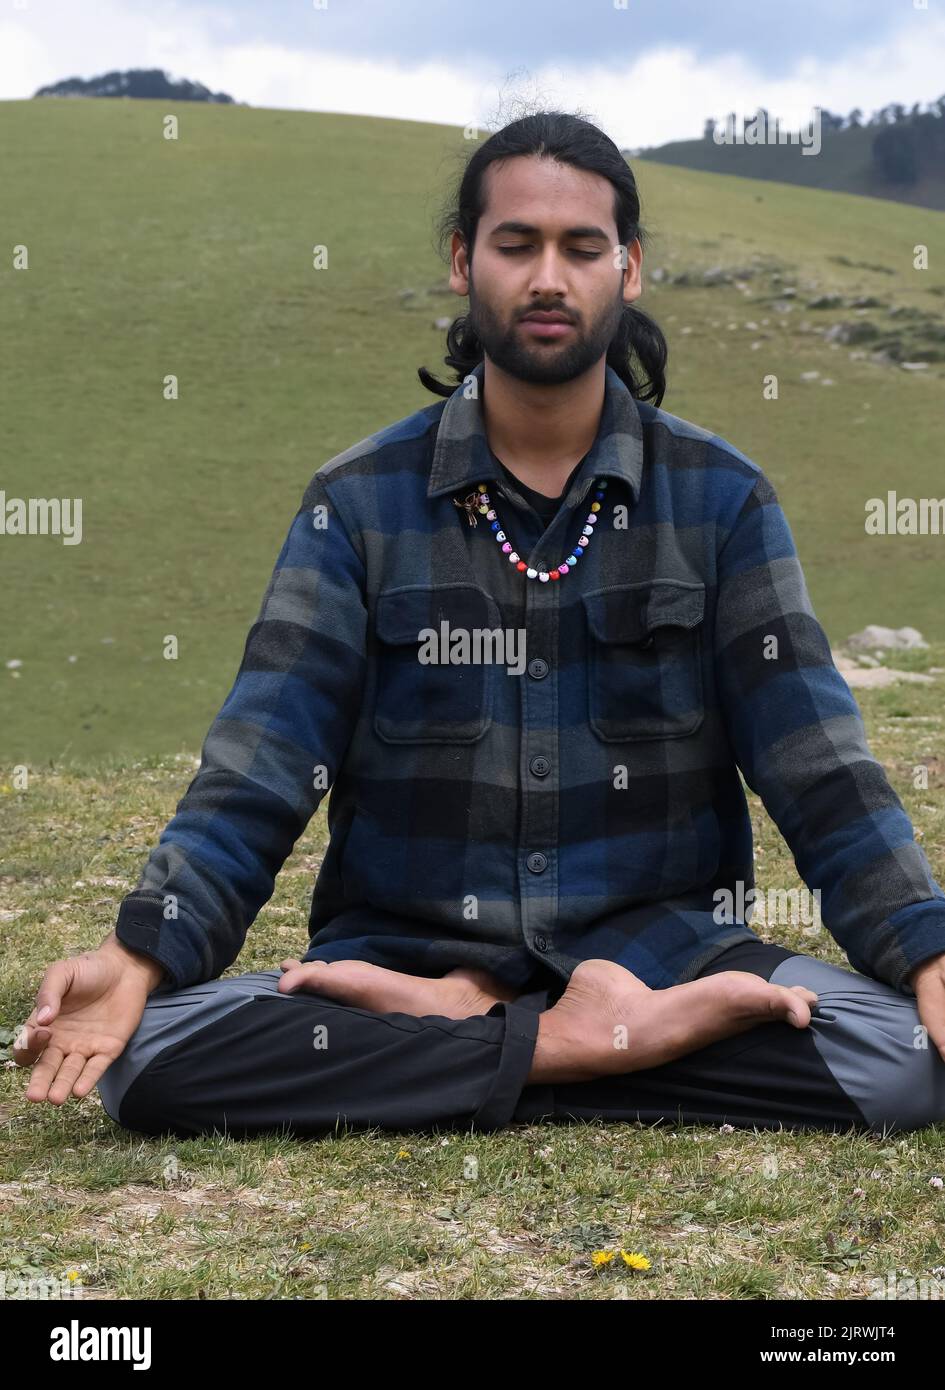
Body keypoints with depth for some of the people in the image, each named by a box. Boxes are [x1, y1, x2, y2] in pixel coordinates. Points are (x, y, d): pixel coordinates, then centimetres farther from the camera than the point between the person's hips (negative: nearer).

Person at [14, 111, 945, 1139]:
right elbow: (261, 766, -3)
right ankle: (581, 1047, -20)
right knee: (145, 1057, -26)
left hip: (663, 949, 1)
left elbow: (819, 769, 0)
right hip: (404, 948, 0)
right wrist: (136, 954, -19)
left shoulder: (718, 498, 4)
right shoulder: (360, 503, 3)